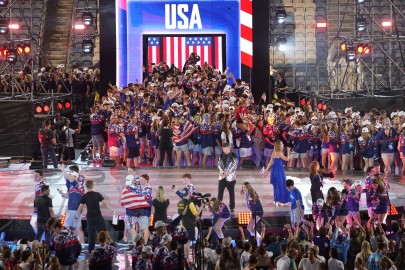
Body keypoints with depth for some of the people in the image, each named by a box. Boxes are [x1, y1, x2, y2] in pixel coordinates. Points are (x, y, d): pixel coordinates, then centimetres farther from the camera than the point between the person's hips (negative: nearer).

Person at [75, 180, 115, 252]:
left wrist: (76, 216, 8)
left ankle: (91, 249, 10)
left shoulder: (84, 196, -3)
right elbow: (105, 203, -7)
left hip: (90, 217, 1)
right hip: (98, 216, -1)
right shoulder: (97, 194, -5)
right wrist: (112, 211, 0)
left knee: (91, 234, 8)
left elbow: (80, 208, -4)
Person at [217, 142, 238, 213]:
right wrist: (223, 172, -11)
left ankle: (232, 208, 12)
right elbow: (219, 165, 4)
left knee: (231, 193, 5)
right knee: (220, 192, -1)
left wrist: (227, 173, -14)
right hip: (222, 177, 3)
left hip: (230, 177, -3)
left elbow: (234, 166, -10)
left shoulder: (233, 156, -5)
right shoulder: (221, 156, 8)